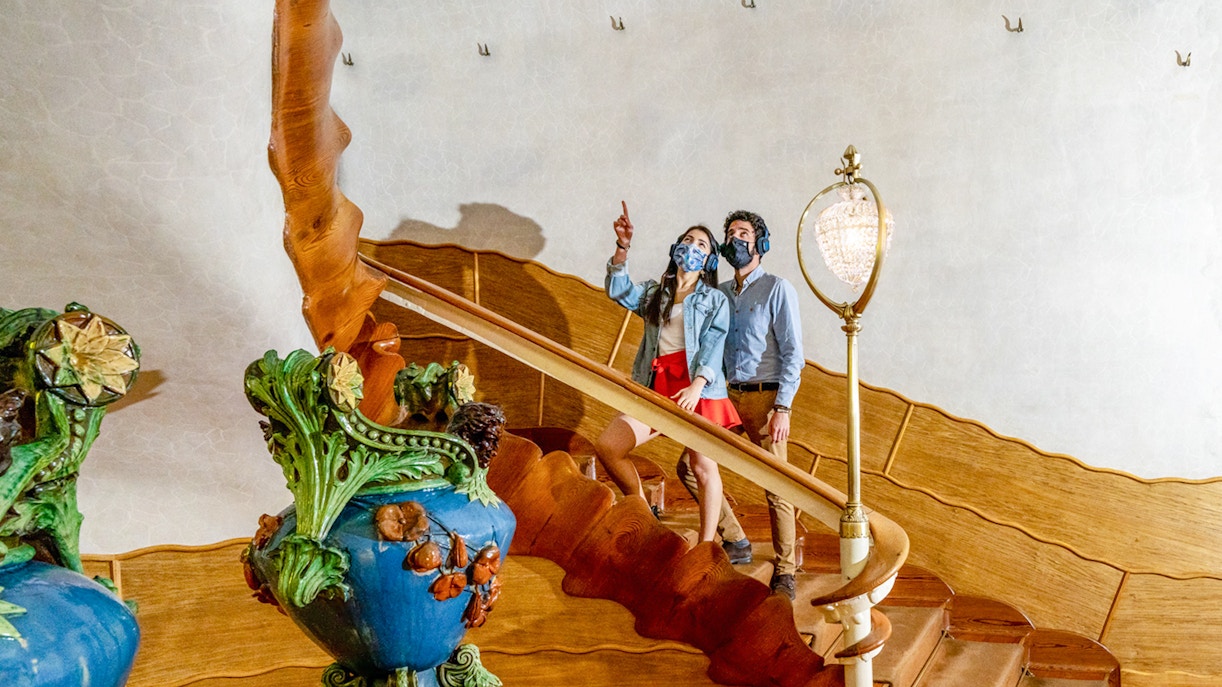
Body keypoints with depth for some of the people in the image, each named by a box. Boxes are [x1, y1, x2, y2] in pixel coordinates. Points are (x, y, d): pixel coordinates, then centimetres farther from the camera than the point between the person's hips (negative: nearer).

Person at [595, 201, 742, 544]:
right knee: (607, 446, -8)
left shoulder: (715, 299, 10)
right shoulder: (654, 292, 21)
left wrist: (696, 386, -19)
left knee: (703, 467, -7)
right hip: (656, 385, 4)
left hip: (697, 388, -4)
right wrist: (622, 248, -7)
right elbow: (618, 291, 5)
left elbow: (713, 346, -3)